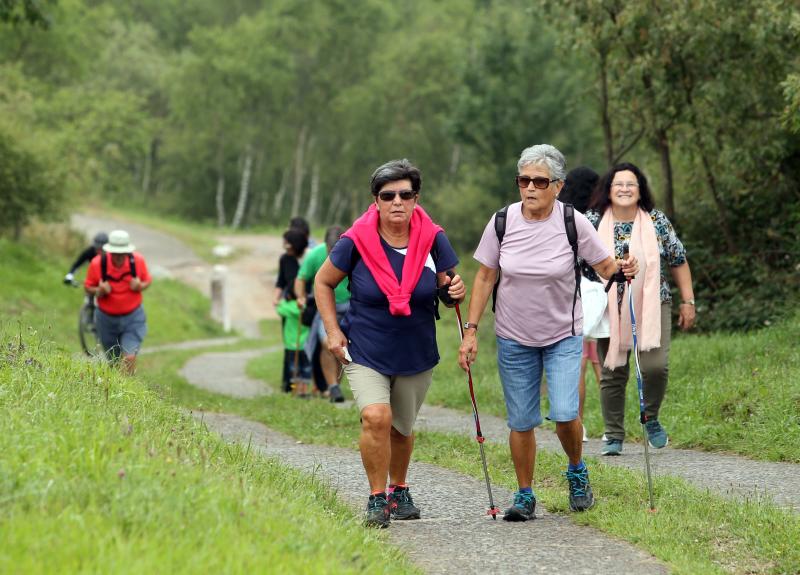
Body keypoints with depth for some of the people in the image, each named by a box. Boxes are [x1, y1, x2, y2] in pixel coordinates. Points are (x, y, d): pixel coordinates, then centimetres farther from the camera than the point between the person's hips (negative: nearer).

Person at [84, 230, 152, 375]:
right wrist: (99, 291, -26)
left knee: (129, 358, -16)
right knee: (114, 361, 14)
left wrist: (140, 286, -21)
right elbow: (88, 287, -4)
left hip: (133, 318, -1)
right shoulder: (97, 263, -17)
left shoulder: (137, 260, -14)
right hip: (107, 318, 1)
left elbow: (148, 281, 2)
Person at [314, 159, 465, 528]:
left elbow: (446, 288, 5)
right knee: (376, 417, -24)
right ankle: (377, 498, -10)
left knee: (402, 428, 15)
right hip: (366, 351, -3)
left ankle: (399, 490, 41)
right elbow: (323, 282, 2)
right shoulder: (356, 242, -13)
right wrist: (333, 330, -6)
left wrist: (453, 292, -19)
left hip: (416, 355, 3)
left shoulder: (432, 238, -8)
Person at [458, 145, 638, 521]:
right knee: (521, 422, 3)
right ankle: (525, 495, 20)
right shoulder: (502, 222, -8)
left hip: (563, 336, -2)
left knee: (565, 414, -15)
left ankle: (577, 472, 15)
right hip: (514, 338, 2)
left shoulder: (573, 223, -12)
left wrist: (622, 271, -27)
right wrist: (470, 330, -3)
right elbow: (485, 278, 1)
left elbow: (605, 267, -3)